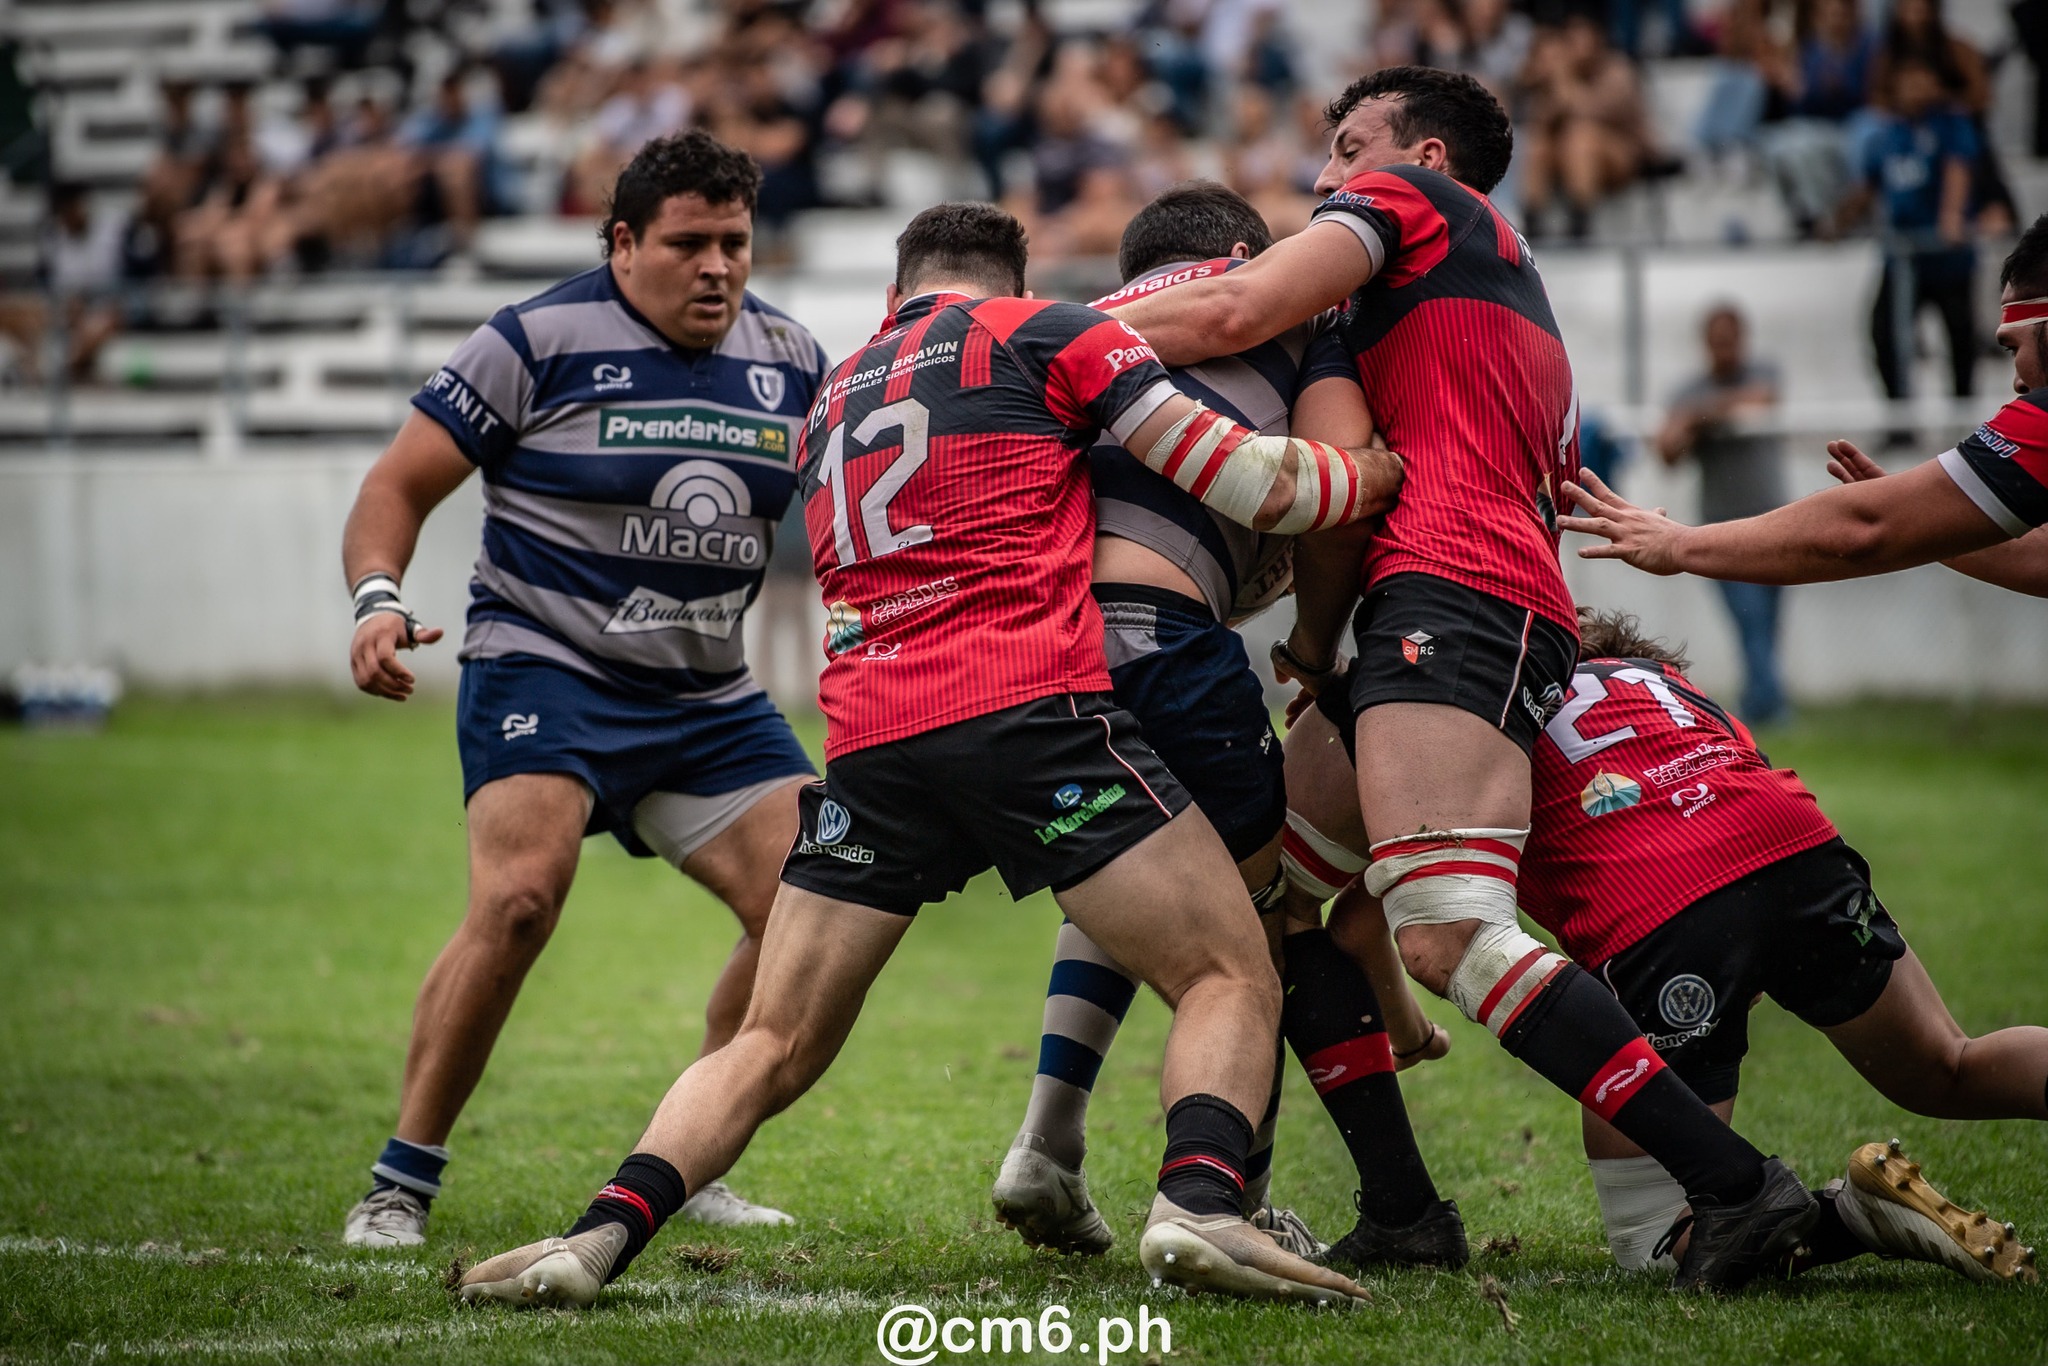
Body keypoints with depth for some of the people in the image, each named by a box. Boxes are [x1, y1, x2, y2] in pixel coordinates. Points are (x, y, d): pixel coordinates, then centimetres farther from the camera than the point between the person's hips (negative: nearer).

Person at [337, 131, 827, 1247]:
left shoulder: (788, 360, 7)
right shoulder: (538, 341, -8)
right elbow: (399, 485, -5)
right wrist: (376, 599, -22)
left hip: (708, 696, 6)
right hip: (545, 670, -6)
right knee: (517, 903, -26)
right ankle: (400, 1186, -12)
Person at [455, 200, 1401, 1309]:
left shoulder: (833, 400, 29)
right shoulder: (1047, 334, 11)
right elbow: (1244, 479, 6)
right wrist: (1391, 471, 21)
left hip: (869, 739, 4)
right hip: (1031, 709, -4)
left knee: (773, 1047, 10)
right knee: (1232, 981, 1)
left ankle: (604, 1232, -11)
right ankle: (1198, 1203, -25)